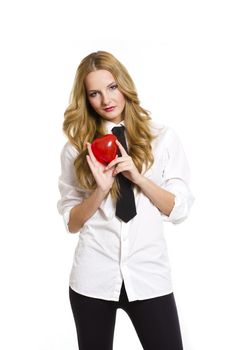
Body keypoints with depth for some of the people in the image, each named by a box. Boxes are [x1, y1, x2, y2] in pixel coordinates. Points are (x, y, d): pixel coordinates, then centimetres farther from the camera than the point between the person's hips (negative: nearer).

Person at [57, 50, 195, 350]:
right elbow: (71, 223, 3)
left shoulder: (163, 137, 1)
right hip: (92, 279, 1)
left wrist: (138, 177, -14)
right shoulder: (76, 147, 3)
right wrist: (101, 189, -14)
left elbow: (180, 210, 0)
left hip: (149, 276, 0)